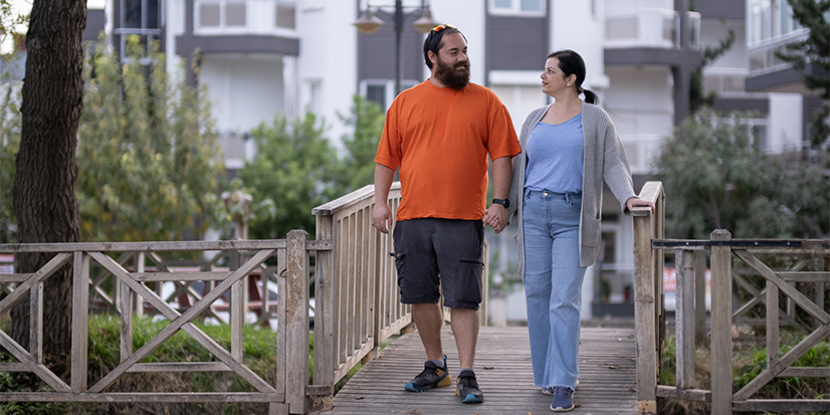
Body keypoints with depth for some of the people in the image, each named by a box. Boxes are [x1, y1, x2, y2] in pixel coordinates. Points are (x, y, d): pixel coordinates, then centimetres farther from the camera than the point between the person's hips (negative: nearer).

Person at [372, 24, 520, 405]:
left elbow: (502, 155, 2)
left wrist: (499, 201, -7)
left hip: (463, 219, -3)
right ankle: (435, 366, 22)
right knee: (421, 296, 9)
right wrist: (380, 202, 2)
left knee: (463, 299, -5)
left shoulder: (485, 102, 5)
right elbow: (387, 158, 12)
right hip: (412, 216, 3)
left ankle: (467, 375, -1)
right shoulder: (405, 102, 10)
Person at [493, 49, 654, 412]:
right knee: (537, 296, 4)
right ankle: (546, 373, 17)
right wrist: (504, 209, 12)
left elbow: (613, 164, -3)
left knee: (564, 301, -11)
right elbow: (519, 168, 19)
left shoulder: (595, 120, 3)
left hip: (572, 217, -4)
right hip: (534, 214, 5)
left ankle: (563, 385, -12)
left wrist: (628, 197, -19)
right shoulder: (534, 120, 15)